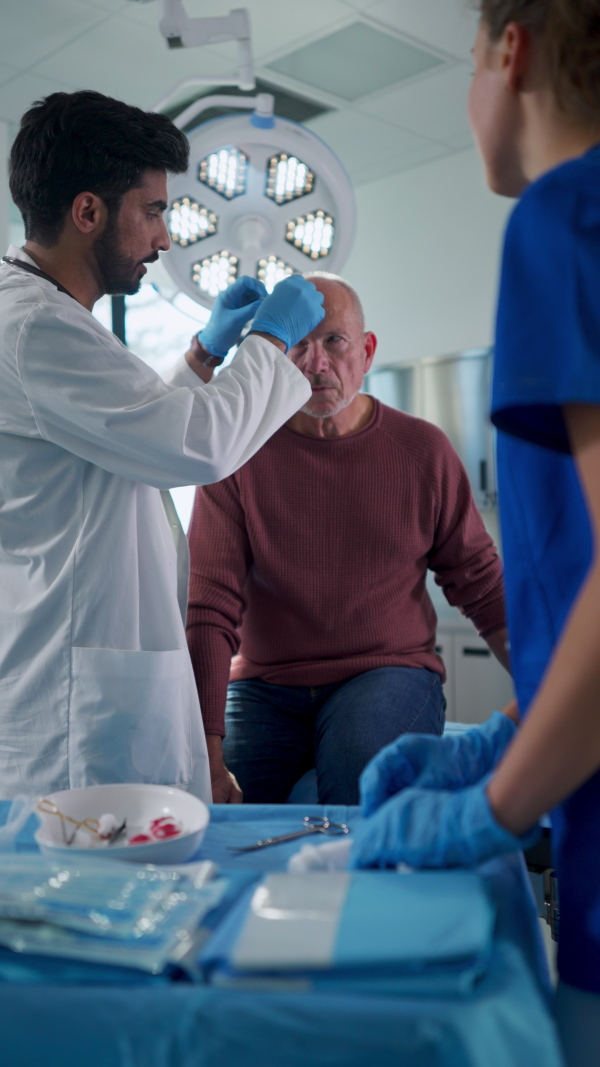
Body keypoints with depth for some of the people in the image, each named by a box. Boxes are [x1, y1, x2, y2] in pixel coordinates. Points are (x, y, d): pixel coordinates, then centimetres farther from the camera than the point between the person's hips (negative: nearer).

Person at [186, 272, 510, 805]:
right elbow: (209, 611, -9)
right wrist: (208, 754, -20)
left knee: (358, 771, -31)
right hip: (264, 686, 0)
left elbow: (481, 583, 9)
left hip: (391, 672, 0)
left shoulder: (423, 448, 3)